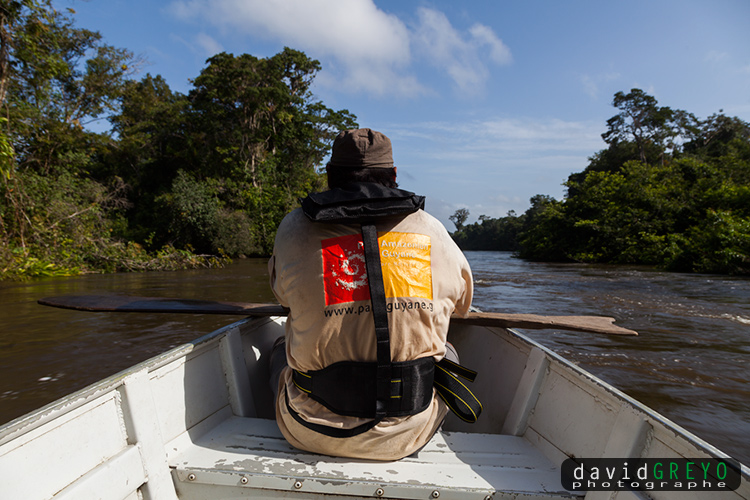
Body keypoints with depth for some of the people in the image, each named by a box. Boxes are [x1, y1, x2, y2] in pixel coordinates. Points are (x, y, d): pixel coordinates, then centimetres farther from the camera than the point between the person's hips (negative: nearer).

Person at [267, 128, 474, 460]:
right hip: (406, 436, 1)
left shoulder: (295, 228, -5)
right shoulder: (431, 230, -1)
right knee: (447, 355, 30)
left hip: (314, 434, 0)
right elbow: (462, 303, 16)